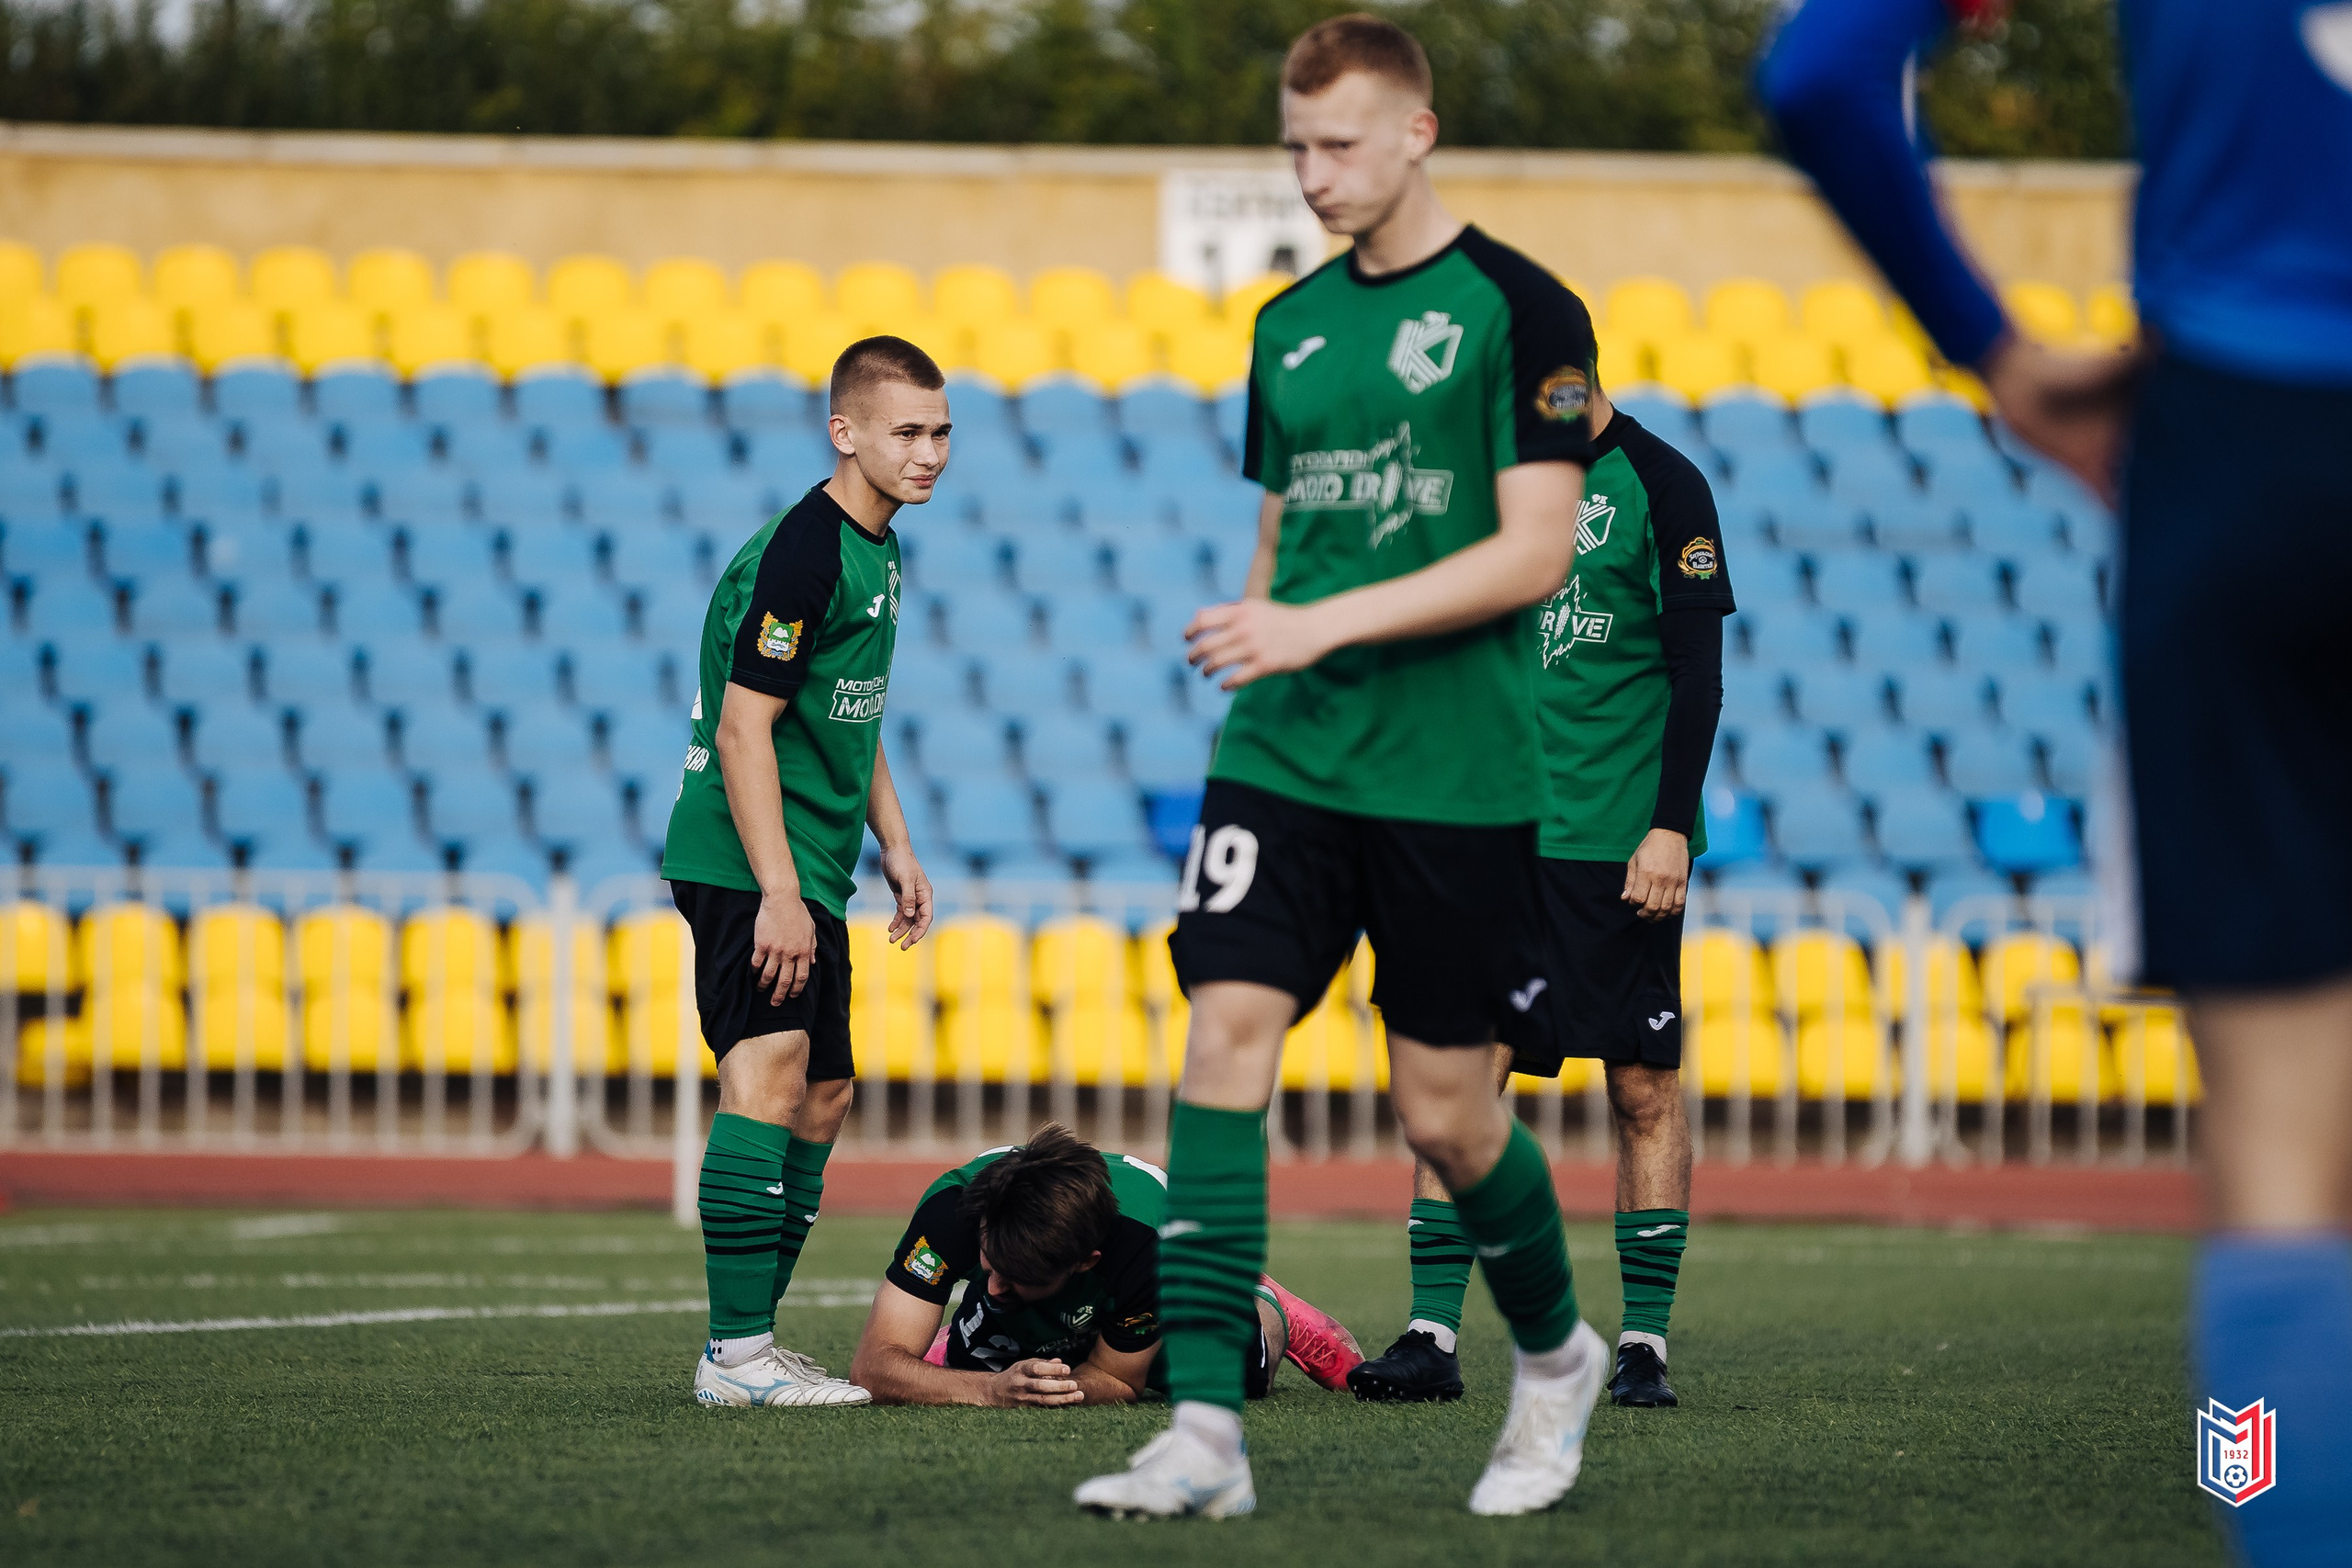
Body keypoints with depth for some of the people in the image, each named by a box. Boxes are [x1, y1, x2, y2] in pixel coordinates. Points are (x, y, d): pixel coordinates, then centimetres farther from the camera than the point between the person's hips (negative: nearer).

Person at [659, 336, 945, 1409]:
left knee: (823, 1095, 15)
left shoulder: (878, 551, 14)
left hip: (807, 872, 11)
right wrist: (776, 894, -25)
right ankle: (736, 1353, -26)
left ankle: (750, 1346, 24)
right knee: (771, 1071, -22)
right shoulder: (803, 553, -17)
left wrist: (894, 845, 21)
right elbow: (743, 727, -21)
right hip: (747, 863, -11)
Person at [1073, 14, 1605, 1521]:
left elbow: (1536, 552, -12)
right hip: (1281, 758, 5)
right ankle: (1207, 1427, -14)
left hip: (1455, 776, -5)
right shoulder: (1290, 324, 13)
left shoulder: (1519, 310, -5)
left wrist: (1326, 626, -18)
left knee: (1446, 1106, 0)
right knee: (1226, 1031, -12)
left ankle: (1557, 1354, 29)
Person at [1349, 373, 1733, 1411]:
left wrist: (1671, 826, -13)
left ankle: (1645, 1341, 7)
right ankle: (1433, 1336, -3)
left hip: (1623, 846, -4)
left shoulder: (1660, 485, -4)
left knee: (1644, 1087, 1)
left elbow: (1697, 673, -6)